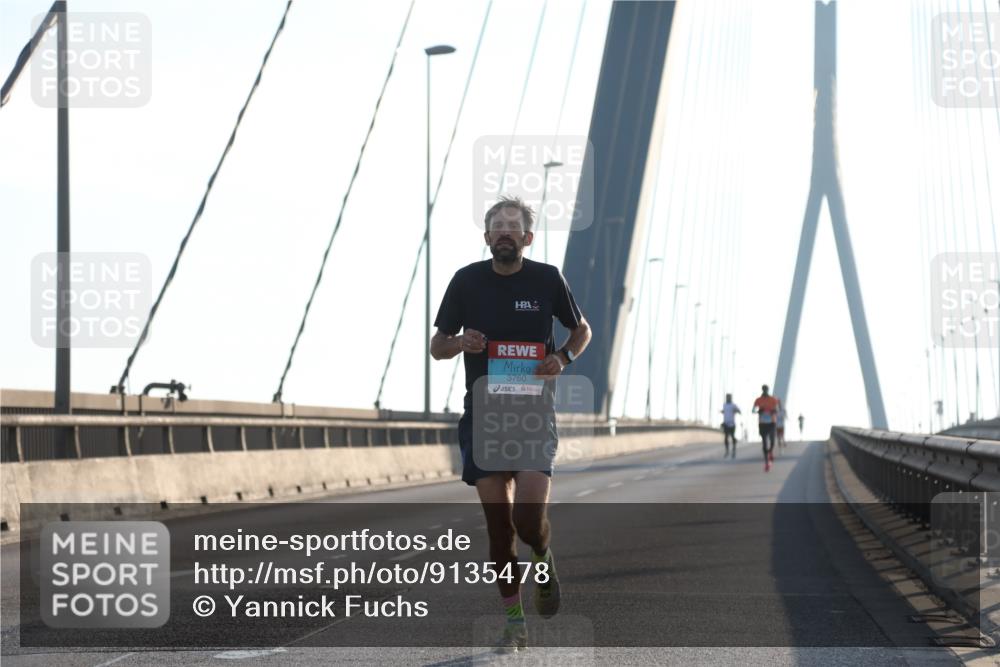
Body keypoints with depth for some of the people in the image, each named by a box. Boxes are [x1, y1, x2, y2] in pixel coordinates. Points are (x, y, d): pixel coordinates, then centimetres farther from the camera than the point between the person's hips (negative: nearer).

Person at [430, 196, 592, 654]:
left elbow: (581, 329, 15)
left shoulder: (547, 279, 0)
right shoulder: (467, 281, 2)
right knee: (498, 522, 0)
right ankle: (514, 624, 11)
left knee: (530, 516, -15)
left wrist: (564, 357, -6)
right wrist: (461, 342, -13)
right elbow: (437, 347, 10)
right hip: (482, 413, 1)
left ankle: (543, 560, 22)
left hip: (534, 413, -1)